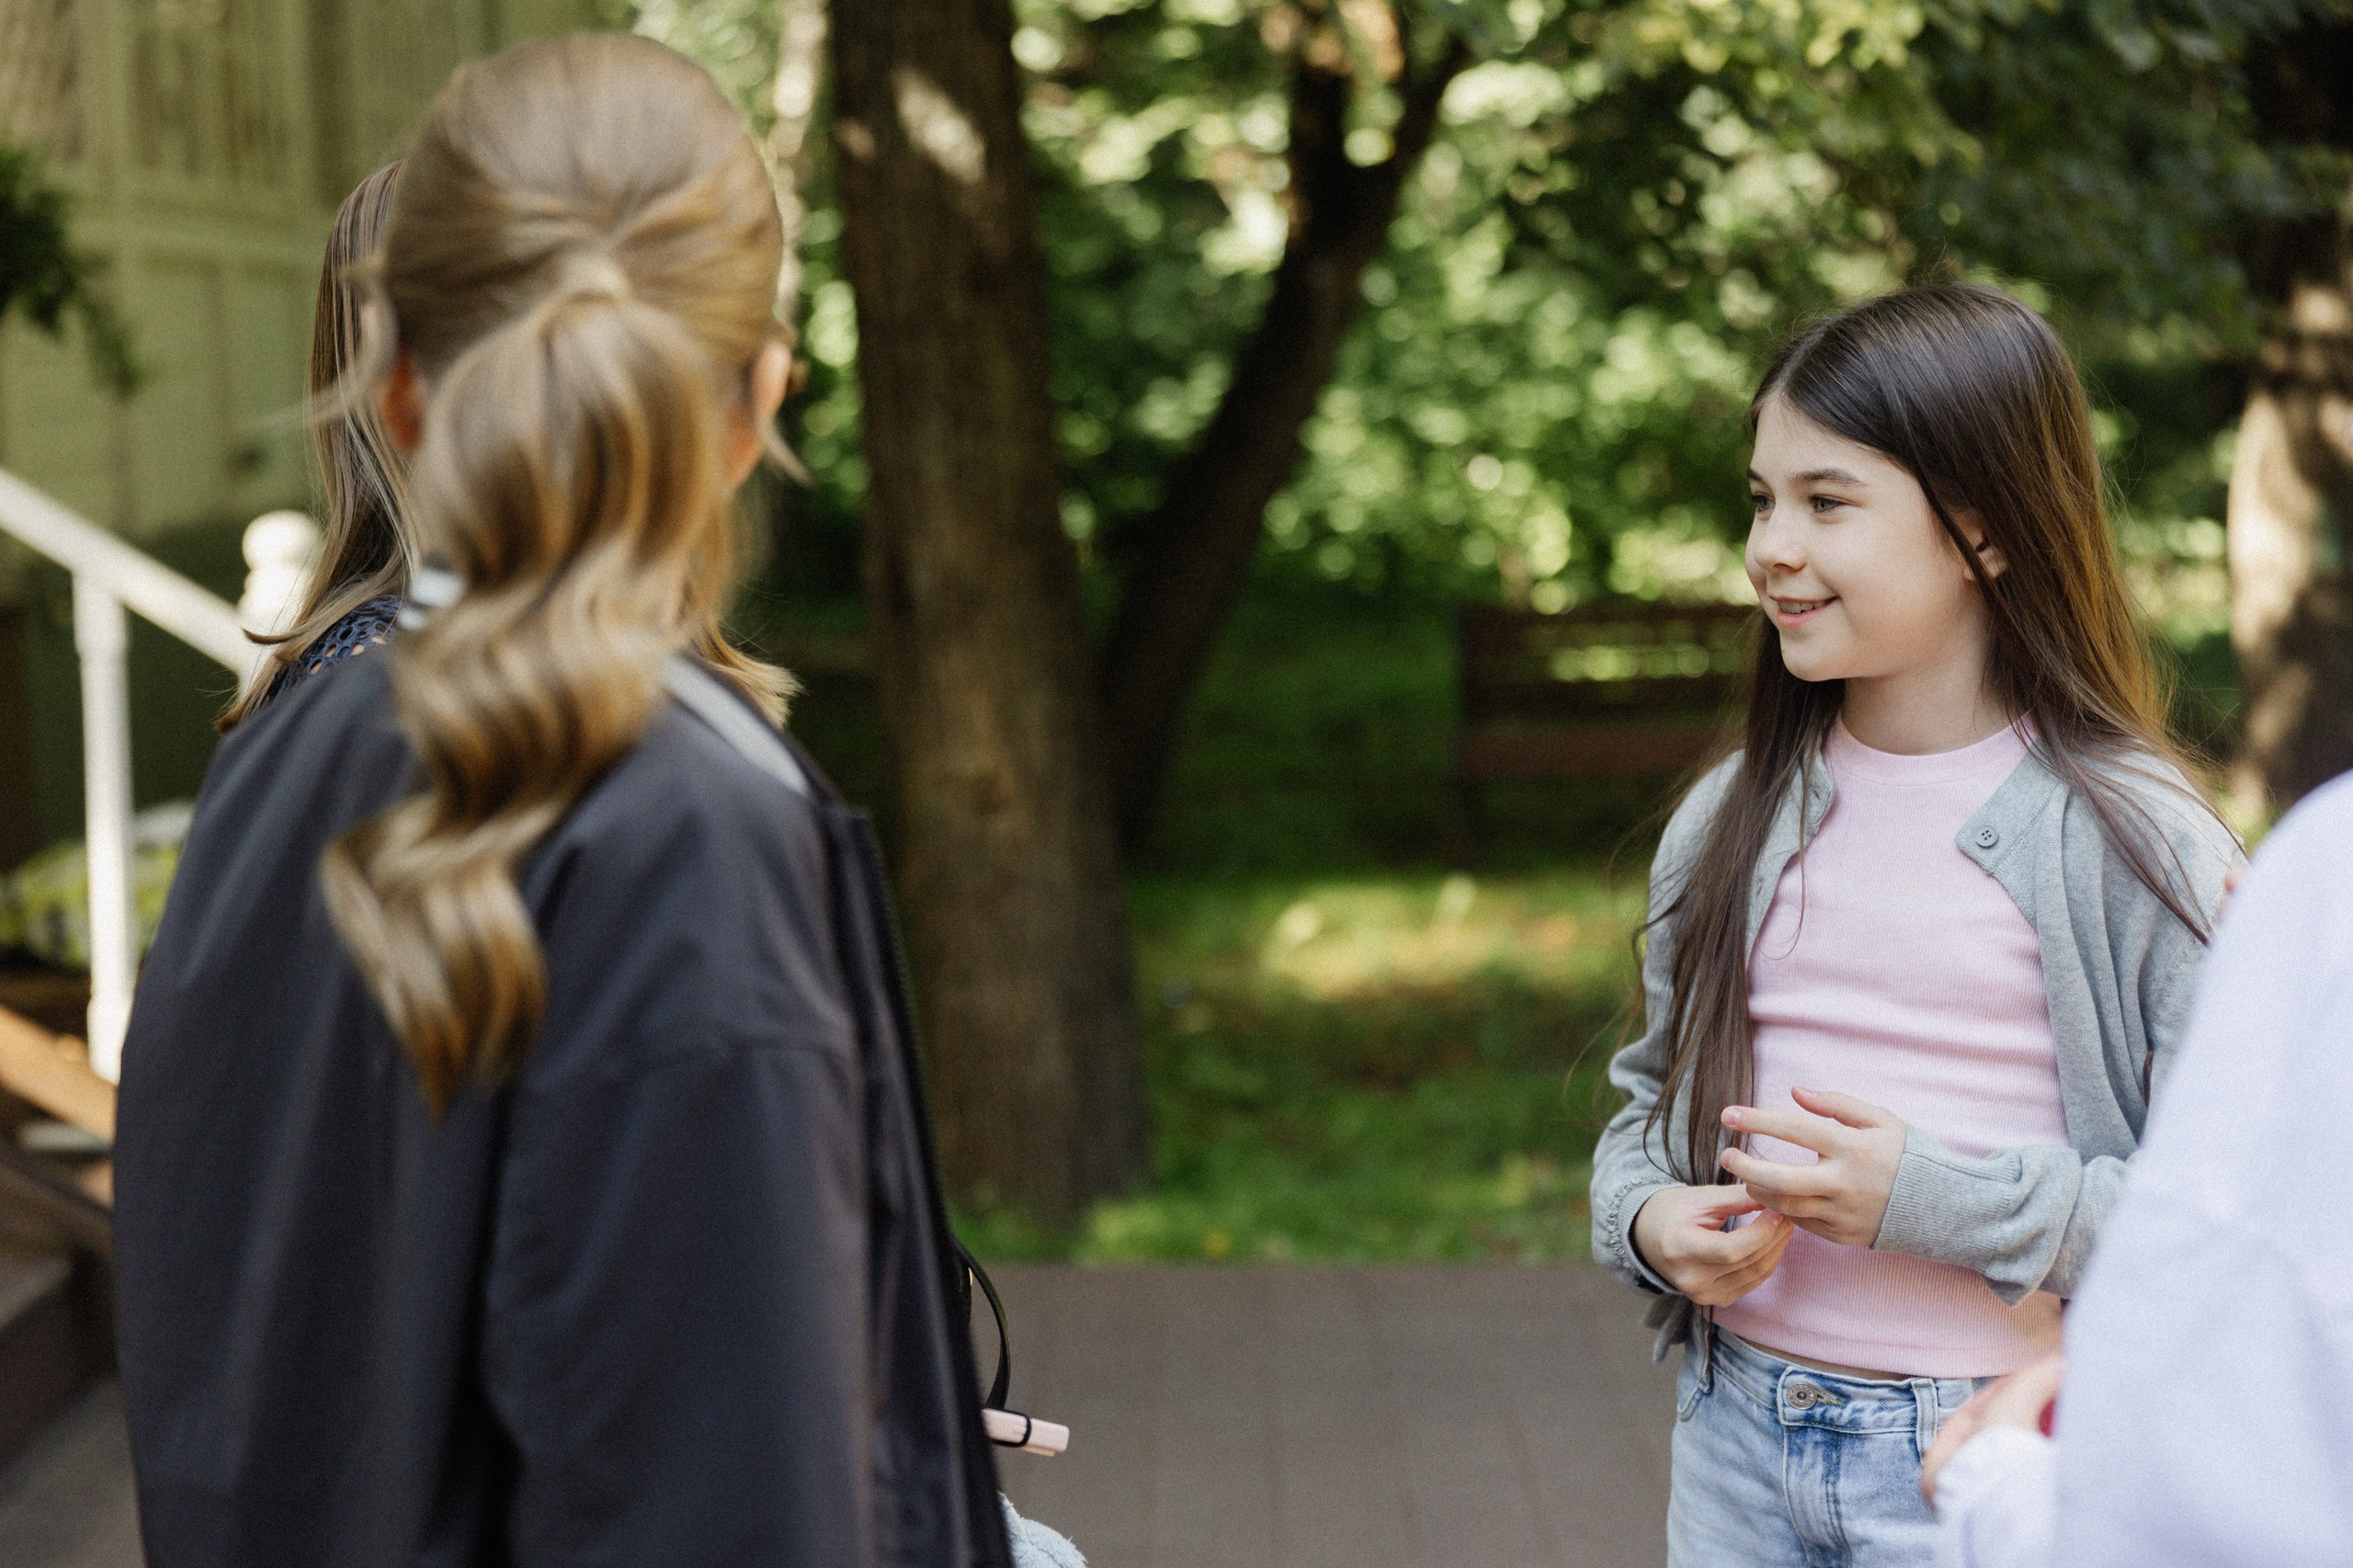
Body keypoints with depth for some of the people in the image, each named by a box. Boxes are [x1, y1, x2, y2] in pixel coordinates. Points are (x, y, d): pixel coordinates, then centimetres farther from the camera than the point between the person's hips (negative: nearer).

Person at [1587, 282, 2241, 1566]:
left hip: (1994, 1458, -4)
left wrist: (1938, 1199, -20)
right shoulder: (1728, 819, 5)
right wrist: (1649, 1219, -5)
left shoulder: (2129, 841, -11)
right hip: (1739, 1434, 5)